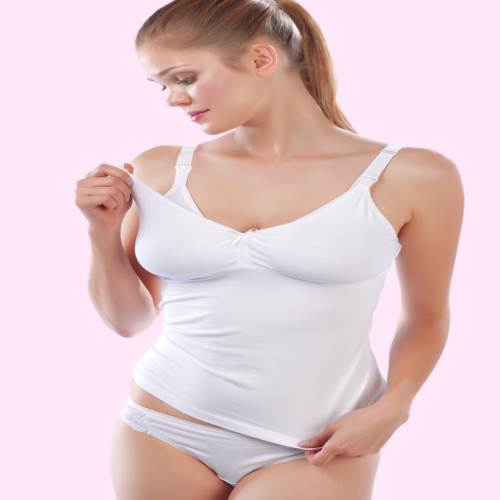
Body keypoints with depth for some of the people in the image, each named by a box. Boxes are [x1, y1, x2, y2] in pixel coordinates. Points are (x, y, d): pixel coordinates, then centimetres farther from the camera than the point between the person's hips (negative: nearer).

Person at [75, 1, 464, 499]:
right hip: (166, 433, 3)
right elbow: (128, 319, 10)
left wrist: (391, 407, -8)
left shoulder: (410, 176, -7)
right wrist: (104, 229, -4)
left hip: (313, 450, -2)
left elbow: (426, 316, 7)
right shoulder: (159, 171, -1)